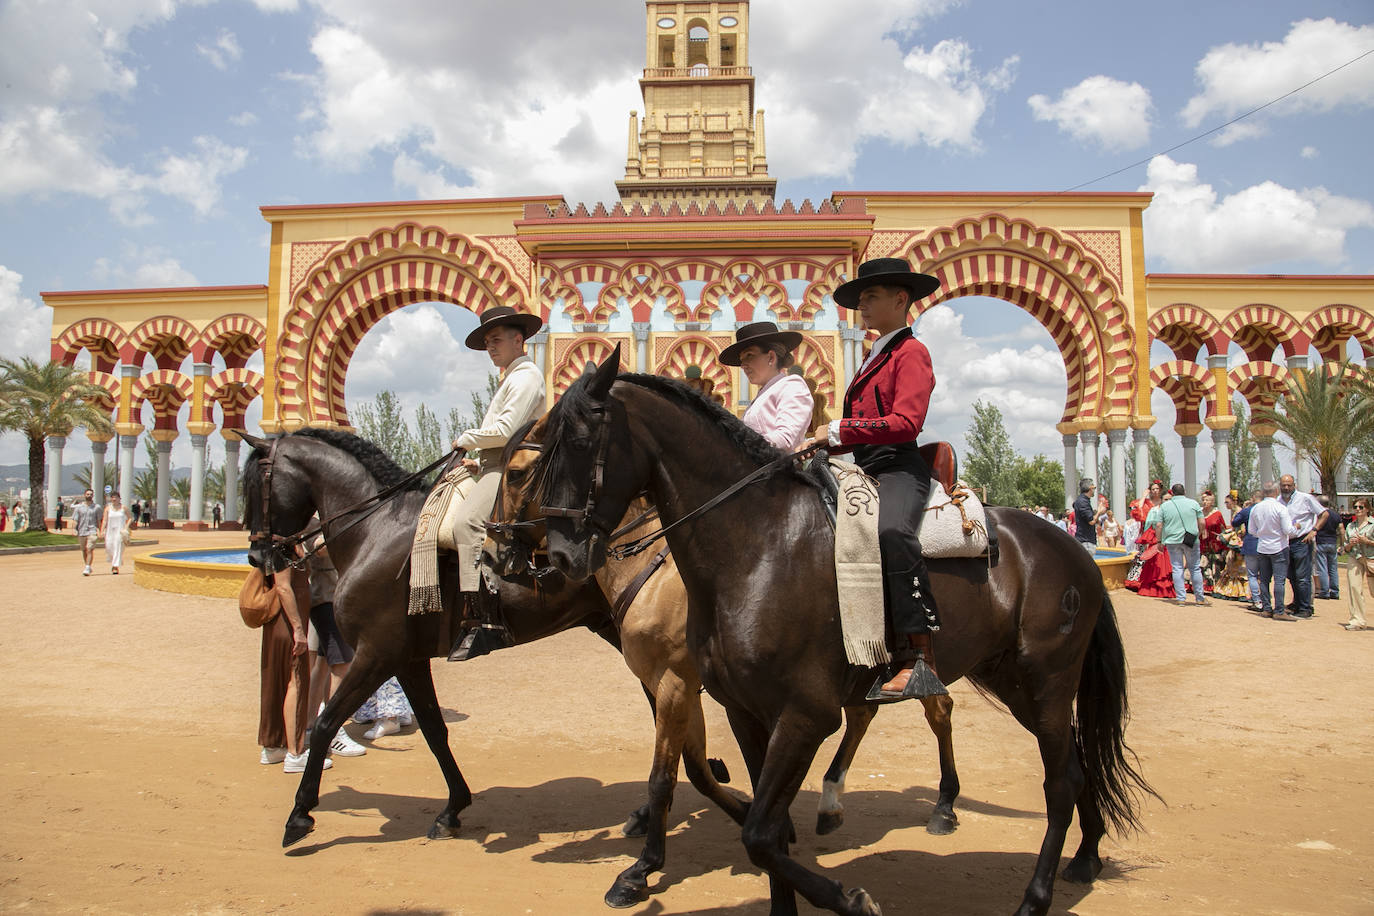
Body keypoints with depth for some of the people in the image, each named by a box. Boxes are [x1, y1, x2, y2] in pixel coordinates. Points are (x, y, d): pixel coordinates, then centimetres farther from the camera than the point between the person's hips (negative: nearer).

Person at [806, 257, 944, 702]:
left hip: (899, 469, -10)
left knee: (891, 529, -39)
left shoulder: (911, 352, -1)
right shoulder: (873, 359, 26)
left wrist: (839, 429, -17)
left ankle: (919, 658, -38)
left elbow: (906, 422, -17)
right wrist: (822, 444, 9)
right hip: (867, 470, 10)